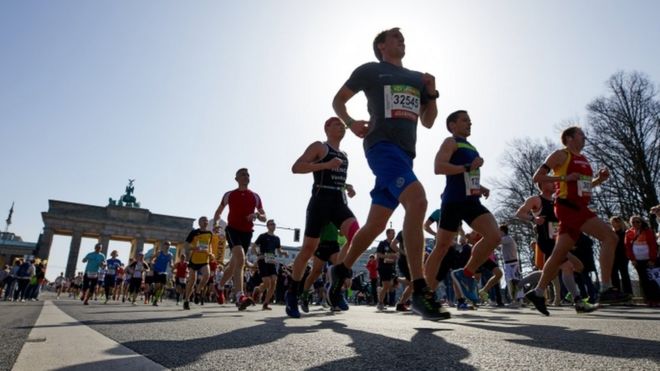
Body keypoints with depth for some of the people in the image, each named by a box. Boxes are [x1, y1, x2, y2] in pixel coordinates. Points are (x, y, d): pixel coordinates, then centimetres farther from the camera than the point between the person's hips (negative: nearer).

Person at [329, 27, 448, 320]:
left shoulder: (417, 78, 24)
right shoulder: (370, 70, 10)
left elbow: (428, 122, 23)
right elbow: (338, 100, 12)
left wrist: (432, 94, 7)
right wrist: (350, 124, -7)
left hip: (405, 152, 7)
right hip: (383, 146, -7)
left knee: (376, 224, 7)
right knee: (417, 200, -30)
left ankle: (341, 270, 27)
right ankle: (419, 291, -29)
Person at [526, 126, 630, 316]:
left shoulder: (584, 159, 22)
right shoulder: (561, 155, -2)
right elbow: (537, 177, -8)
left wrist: (600, 179, 13)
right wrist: (564, 178, -17)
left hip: (580, 207, 8)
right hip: (568, 206, -8)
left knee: (560, 254, 7)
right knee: (609, 236, -18)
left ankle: (537, 293, 14)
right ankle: (606, 290, -19)